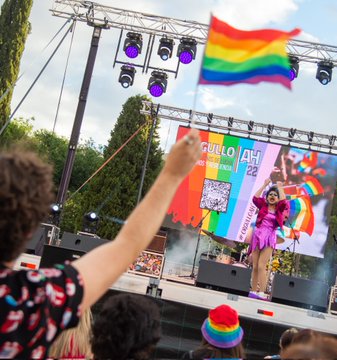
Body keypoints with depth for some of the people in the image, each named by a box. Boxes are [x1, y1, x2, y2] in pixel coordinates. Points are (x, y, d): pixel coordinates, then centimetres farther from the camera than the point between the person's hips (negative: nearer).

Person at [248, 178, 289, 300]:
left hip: (269, 238, -2)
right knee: (255, 266, 2)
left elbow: (284, 201, -12)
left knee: (261, 266, -13)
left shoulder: (280, 209, 7)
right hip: (258, 235, 2)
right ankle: (253, 291, 6)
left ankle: (262, 292, -15)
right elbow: (255, 198, -4)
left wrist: (280, 187, -1)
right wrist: (265, 185, -1)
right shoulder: (263, 206, 10)